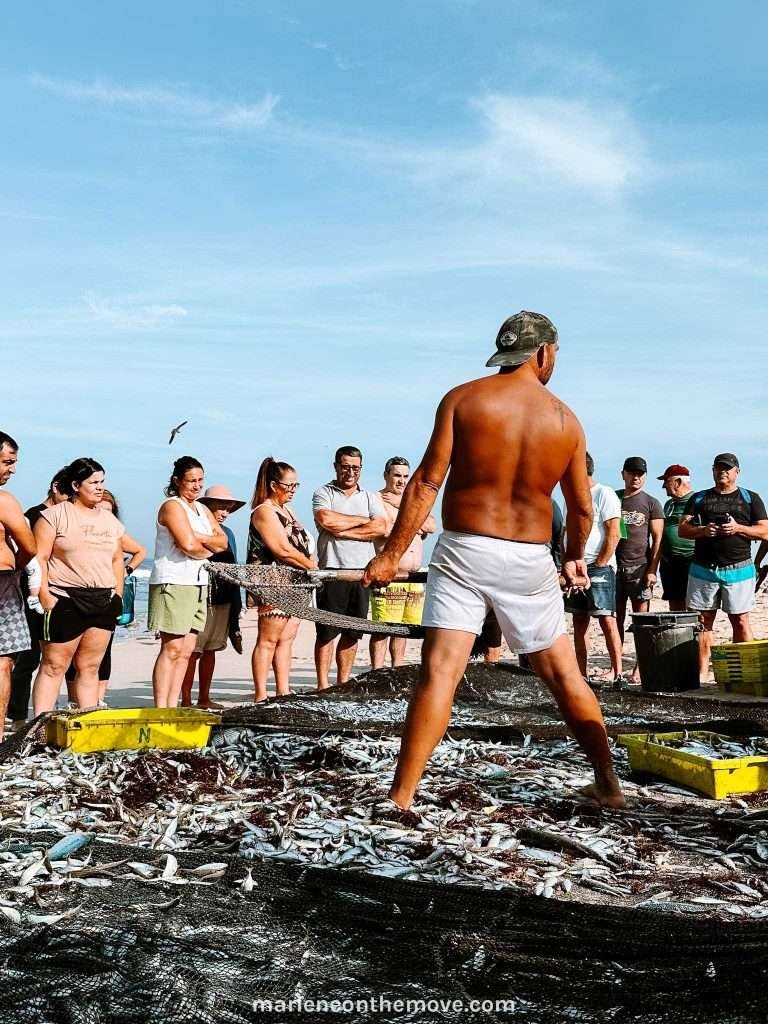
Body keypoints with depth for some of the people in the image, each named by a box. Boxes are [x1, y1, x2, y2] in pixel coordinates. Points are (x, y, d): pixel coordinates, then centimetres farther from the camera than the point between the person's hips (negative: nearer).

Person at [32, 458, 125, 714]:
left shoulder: (110, 520, 16)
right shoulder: (54, 515, -1)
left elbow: (117, 560, 21)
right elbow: (39, 557, -6)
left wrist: (118, 595, 13)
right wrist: (44, 596, -14)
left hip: (103, 603, 5)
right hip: (65, 601, -5)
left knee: (90, 667, 8)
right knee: (53, 666, -3)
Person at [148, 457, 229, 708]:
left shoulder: (203, 510, 21)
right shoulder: (172, 506, -5)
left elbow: (223, 543, 11)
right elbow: (188, 545, -18)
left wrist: (200, 538, -7)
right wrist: (209, 549, 1)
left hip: (198, 583, 8)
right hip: (173, 582, -8)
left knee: (186, 651, 6)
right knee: (172, 649, -11)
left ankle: (172, 706, 10)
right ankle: (160, 709, -9)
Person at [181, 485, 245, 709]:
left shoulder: (227, 533, 16)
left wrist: (236, 602, 18)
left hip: (222, 601, 7)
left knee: (210, 649, 13)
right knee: (193, 650, -5)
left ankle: (204, 698, 21)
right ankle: (186, 700, 0)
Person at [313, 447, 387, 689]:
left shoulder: (371, 497, 15)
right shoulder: (324, 493, 5)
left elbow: (380, 528, -2)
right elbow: (326, 520, -15)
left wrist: (341, 531, -9)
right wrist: (363, 520, -4)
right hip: (332, 571, -4)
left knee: (353, 632, 8)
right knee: (327, 631, -2)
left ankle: (343, 683, 17)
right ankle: (322, 685, 3)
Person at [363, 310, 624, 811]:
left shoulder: (463, 399, -3)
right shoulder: (566, 420, 4)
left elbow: (427, 482, -9)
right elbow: (582, 509, 11)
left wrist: (391, 554, -6)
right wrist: (574, 559, 29)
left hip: (463, 551, -2)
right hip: (530, 560, 2)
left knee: (439, 673, -5)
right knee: (565, 675, 16)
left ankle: (401, 797, -10)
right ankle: (608, 784, 27)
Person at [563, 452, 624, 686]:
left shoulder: (604, 494, -5)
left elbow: (613, 535, -11)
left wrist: (599, 566, -14)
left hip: (599, 567, -8)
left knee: (607, 620, -11)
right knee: (579, 622, 6)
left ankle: (618, 675, -10)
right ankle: (581, 675, 9)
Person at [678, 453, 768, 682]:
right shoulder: (699, 498, 15)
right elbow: (682, 529, 7)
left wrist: (738, 528, -13)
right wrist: (702, 530, -12)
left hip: (738, 570, -2)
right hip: (703, 570, 2)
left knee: (740, 621, -2)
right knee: (702, 621, 2)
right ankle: (702, 671, 7)